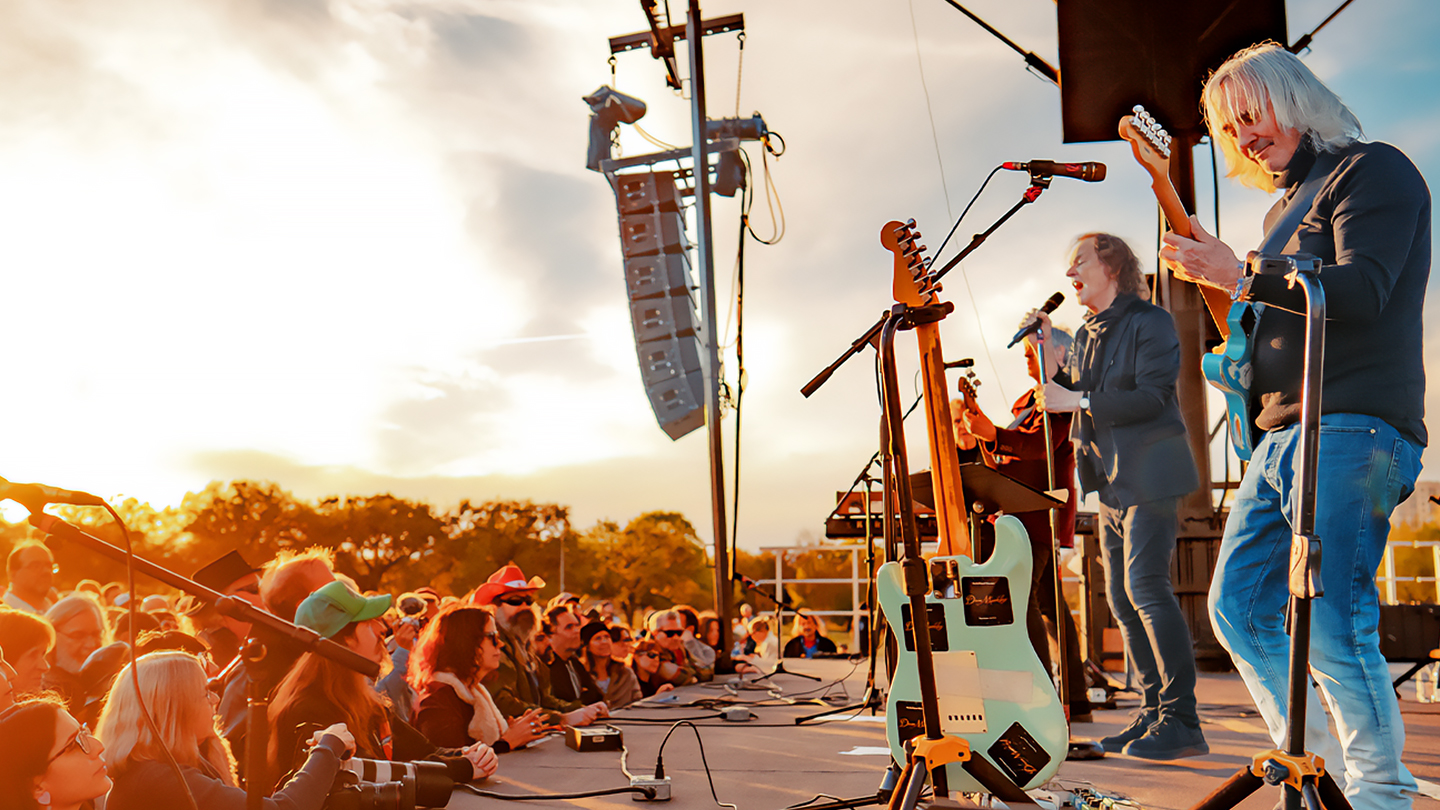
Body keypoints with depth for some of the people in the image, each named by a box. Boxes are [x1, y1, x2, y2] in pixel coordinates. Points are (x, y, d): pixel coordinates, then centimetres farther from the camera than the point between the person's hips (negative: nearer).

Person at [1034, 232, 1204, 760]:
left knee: (1145, 587, -15)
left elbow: (1152, 397, -17)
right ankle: (1155, 712, 13)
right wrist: (1048, 353, 5)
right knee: (1122, 597, 7)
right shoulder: (1088, 334, 17)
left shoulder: (1150, 323, -7)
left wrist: (1079, 401, -19)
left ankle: (1182, 723, -10)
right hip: (1113, 480, 9)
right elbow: (1071, 396, 17)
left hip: (1150, 474, -8)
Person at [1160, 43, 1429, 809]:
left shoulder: (1373, 170, -1)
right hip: (1282, 433, 9)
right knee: (1235, 608, 6)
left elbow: (1362, 289, -17)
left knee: (1329, 624, -13)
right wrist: (1240, 359, 10)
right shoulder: (1286, 209, 25)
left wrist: (1239, 277, -18)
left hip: (1352, 429, -9)